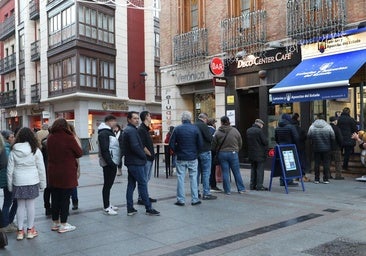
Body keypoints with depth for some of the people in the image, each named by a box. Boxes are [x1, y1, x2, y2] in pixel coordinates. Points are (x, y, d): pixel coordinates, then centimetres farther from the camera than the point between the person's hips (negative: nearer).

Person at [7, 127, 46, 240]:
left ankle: (20, 231, 16)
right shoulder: (35, 150, -6)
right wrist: (42, 183, 6)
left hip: (18, 182, 2)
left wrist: (10, 185, 11)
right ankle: (30, 230, 15)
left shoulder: (13, 151, -2)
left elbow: (10, 170, 2)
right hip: (32, 181, -2)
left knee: (20, 205, 10)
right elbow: (41, 168, -3)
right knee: (30, 204, 6)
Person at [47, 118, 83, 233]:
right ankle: (63, 225, 8)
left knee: (55, 198, 14)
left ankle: (55, 223, 25)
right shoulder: (69, 138, -15)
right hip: (67, 174, -5)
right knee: (65, 199, 3)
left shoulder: (50, 138, 1)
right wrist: (77, 141, 9)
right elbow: (79, 154, -5)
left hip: (53, 174, 6)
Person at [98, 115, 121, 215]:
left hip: (112, 163, 10)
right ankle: (106, 208, 1)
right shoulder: (103, 133, -15)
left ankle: (107, 204, 25)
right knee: (107, 185, -5)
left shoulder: (109, 132, 18)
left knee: (109, 184, 15)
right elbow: (104, 150, -22)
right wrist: (110, 162, -24)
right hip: (108, 164, -10)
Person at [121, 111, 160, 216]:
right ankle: (149, 209, 2)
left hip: (130, 162, 10)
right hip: (136, 162, -10)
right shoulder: (132, 130, -15)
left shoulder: (126, 130, 16)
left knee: (131, 185, 11)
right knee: (143, 184, -4)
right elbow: (135, 146, -23)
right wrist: (144, 156, -8)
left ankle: (130, 209, 15)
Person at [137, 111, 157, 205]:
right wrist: (150, 154, -13)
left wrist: (152, 155, 10)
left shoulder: (145, 129, 16)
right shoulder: (141, 129, -16)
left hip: (149, 158, 10)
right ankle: (141, 199, 4)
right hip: (146, 158, -10)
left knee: (147, 178, 16)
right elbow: (142, 146, -22)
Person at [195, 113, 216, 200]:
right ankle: (206, 194, 0)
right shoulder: (204, 125, -12)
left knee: (197, 172, 13)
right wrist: (212, 137, 4)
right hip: (204, 151, -7)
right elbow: (210, 138, -16)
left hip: (195, 152, 7)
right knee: (206, 173, -2)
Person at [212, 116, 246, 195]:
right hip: (233, 153, 1)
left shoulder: (217, 133, -7)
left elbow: (214, 146, -2)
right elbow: (240, 144, 6)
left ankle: (227, 190, 10)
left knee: (225, 173, 6)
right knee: (236, 172, 9)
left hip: (222, 154, -1)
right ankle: (241, 189, 15)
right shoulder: (235, 131, -2)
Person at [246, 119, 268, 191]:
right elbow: (265, 142, -14)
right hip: (260, 154, -7)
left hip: (251, 153, 7)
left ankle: (252, 185, 17)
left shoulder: (248, 131, 8)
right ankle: (259, 186, -1)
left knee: (253, 169, 14)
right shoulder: (259, 131, -15)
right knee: (260, 169, -1)